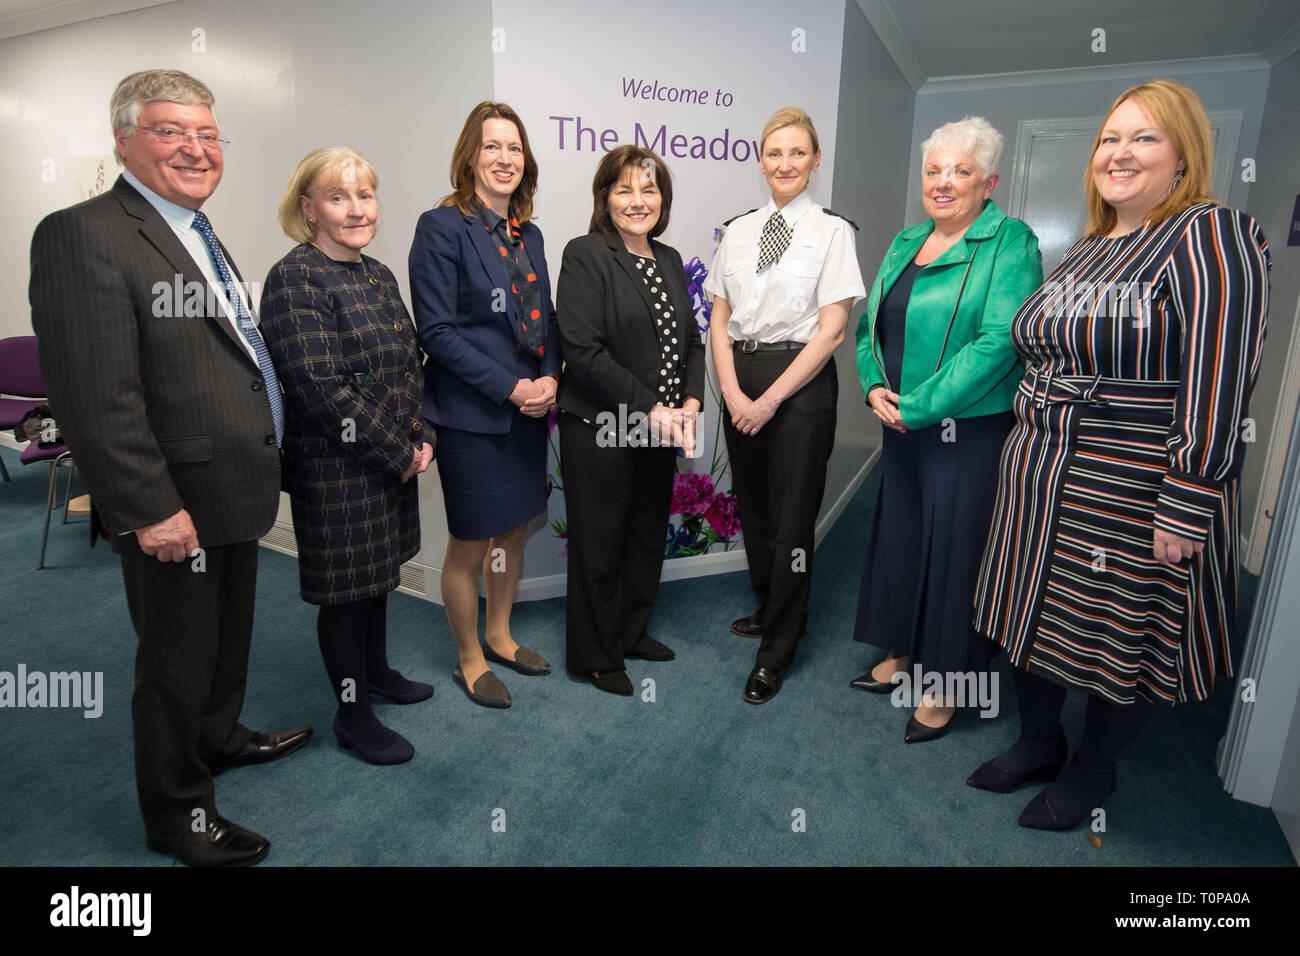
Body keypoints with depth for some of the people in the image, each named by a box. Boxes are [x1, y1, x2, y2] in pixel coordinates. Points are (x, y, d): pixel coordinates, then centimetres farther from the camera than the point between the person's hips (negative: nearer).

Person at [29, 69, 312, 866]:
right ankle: (177, 814, 29)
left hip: (234, 493, 9)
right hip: (177, 509, -9)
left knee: (229, 636, 25)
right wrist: (150, 509, -23)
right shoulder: (84, 236, -16)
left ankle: (220, 737, 49)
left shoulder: (200, 234, 14)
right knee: (178, 663, 8)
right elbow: (95, 398, -22)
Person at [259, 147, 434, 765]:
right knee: (347, 587, 6)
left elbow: (408, 366, 14)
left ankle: (375, 670, 43)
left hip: (394, 463, 8)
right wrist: (399, 453, -16)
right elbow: (320, 388, -22)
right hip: (337, 470, -8)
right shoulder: (295, 281, -15)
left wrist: (419, 438, 1)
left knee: (379, 573, 21)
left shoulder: (378, 275, 11)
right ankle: (351, 714, 24)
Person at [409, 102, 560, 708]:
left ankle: (499, 636, 39)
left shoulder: (528, 233, 12)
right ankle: (469, 659, 27)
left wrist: (550, 380, -4)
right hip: (471, 416, -7)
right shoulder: (442, 227, -9)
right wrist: (510, 388, -18)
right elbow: (437, 330, -15)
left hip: (529, 411, 7)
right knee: (469, 545, 6)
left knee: (513, 531, 18)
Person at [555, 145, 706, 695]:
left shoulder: (669, 260, 12)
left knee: (648, 534, 18)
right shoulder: (585, 256, -10)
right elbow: (584, 352, -18)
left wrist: (689, 404, -3)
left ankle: (632, 631, 39)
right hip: (600, 432, -7)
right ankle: (596, 655, 26)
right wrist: (650, 410, -18)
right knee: (599, 542, 6)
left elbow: (690, 341, 14)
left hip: (661, 429, 7)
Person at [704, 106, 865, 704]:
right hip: (741, 383, 5)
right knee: (753, 508, 14)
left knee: (791, 517, 2)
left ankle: (777, 650, 18)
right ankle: (769, 610, 37)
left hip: (800, 383, -4)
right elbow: (719, 322, 7)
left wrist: (770, 398, -14)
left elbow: (831, 329, -9)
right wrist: (733, 393, -8)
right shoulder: (737, 232, 10)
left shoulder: (831, 231, -2)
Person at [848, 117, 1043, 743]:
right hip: (902, 428, 7)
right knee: (898, 538, 15)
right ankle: (901, 653, 36)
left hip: (971, 430, -6)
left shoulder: (1010, 243, -9)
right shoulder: (905, 243, 12)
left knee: (954, 548, 3)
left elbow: (998, 343, -20)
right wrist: (873, 387, -4)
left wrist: (917, 406, -19)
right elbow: (871, 322, 14)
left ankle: (947, 686, 23)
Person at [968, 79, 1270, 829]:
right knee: (1037, 616, 16)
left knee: (1122, 636, 10)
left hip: (1134, 500, -7)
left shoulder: (1213, 236, -11)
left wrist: (1185, 510, -22)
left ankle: (1093, 773, 32)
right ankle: (1039, 743, 38)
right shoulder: (1084, 252, 13)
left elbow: (1219, 387, -19)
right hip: (1043, 483, 8)